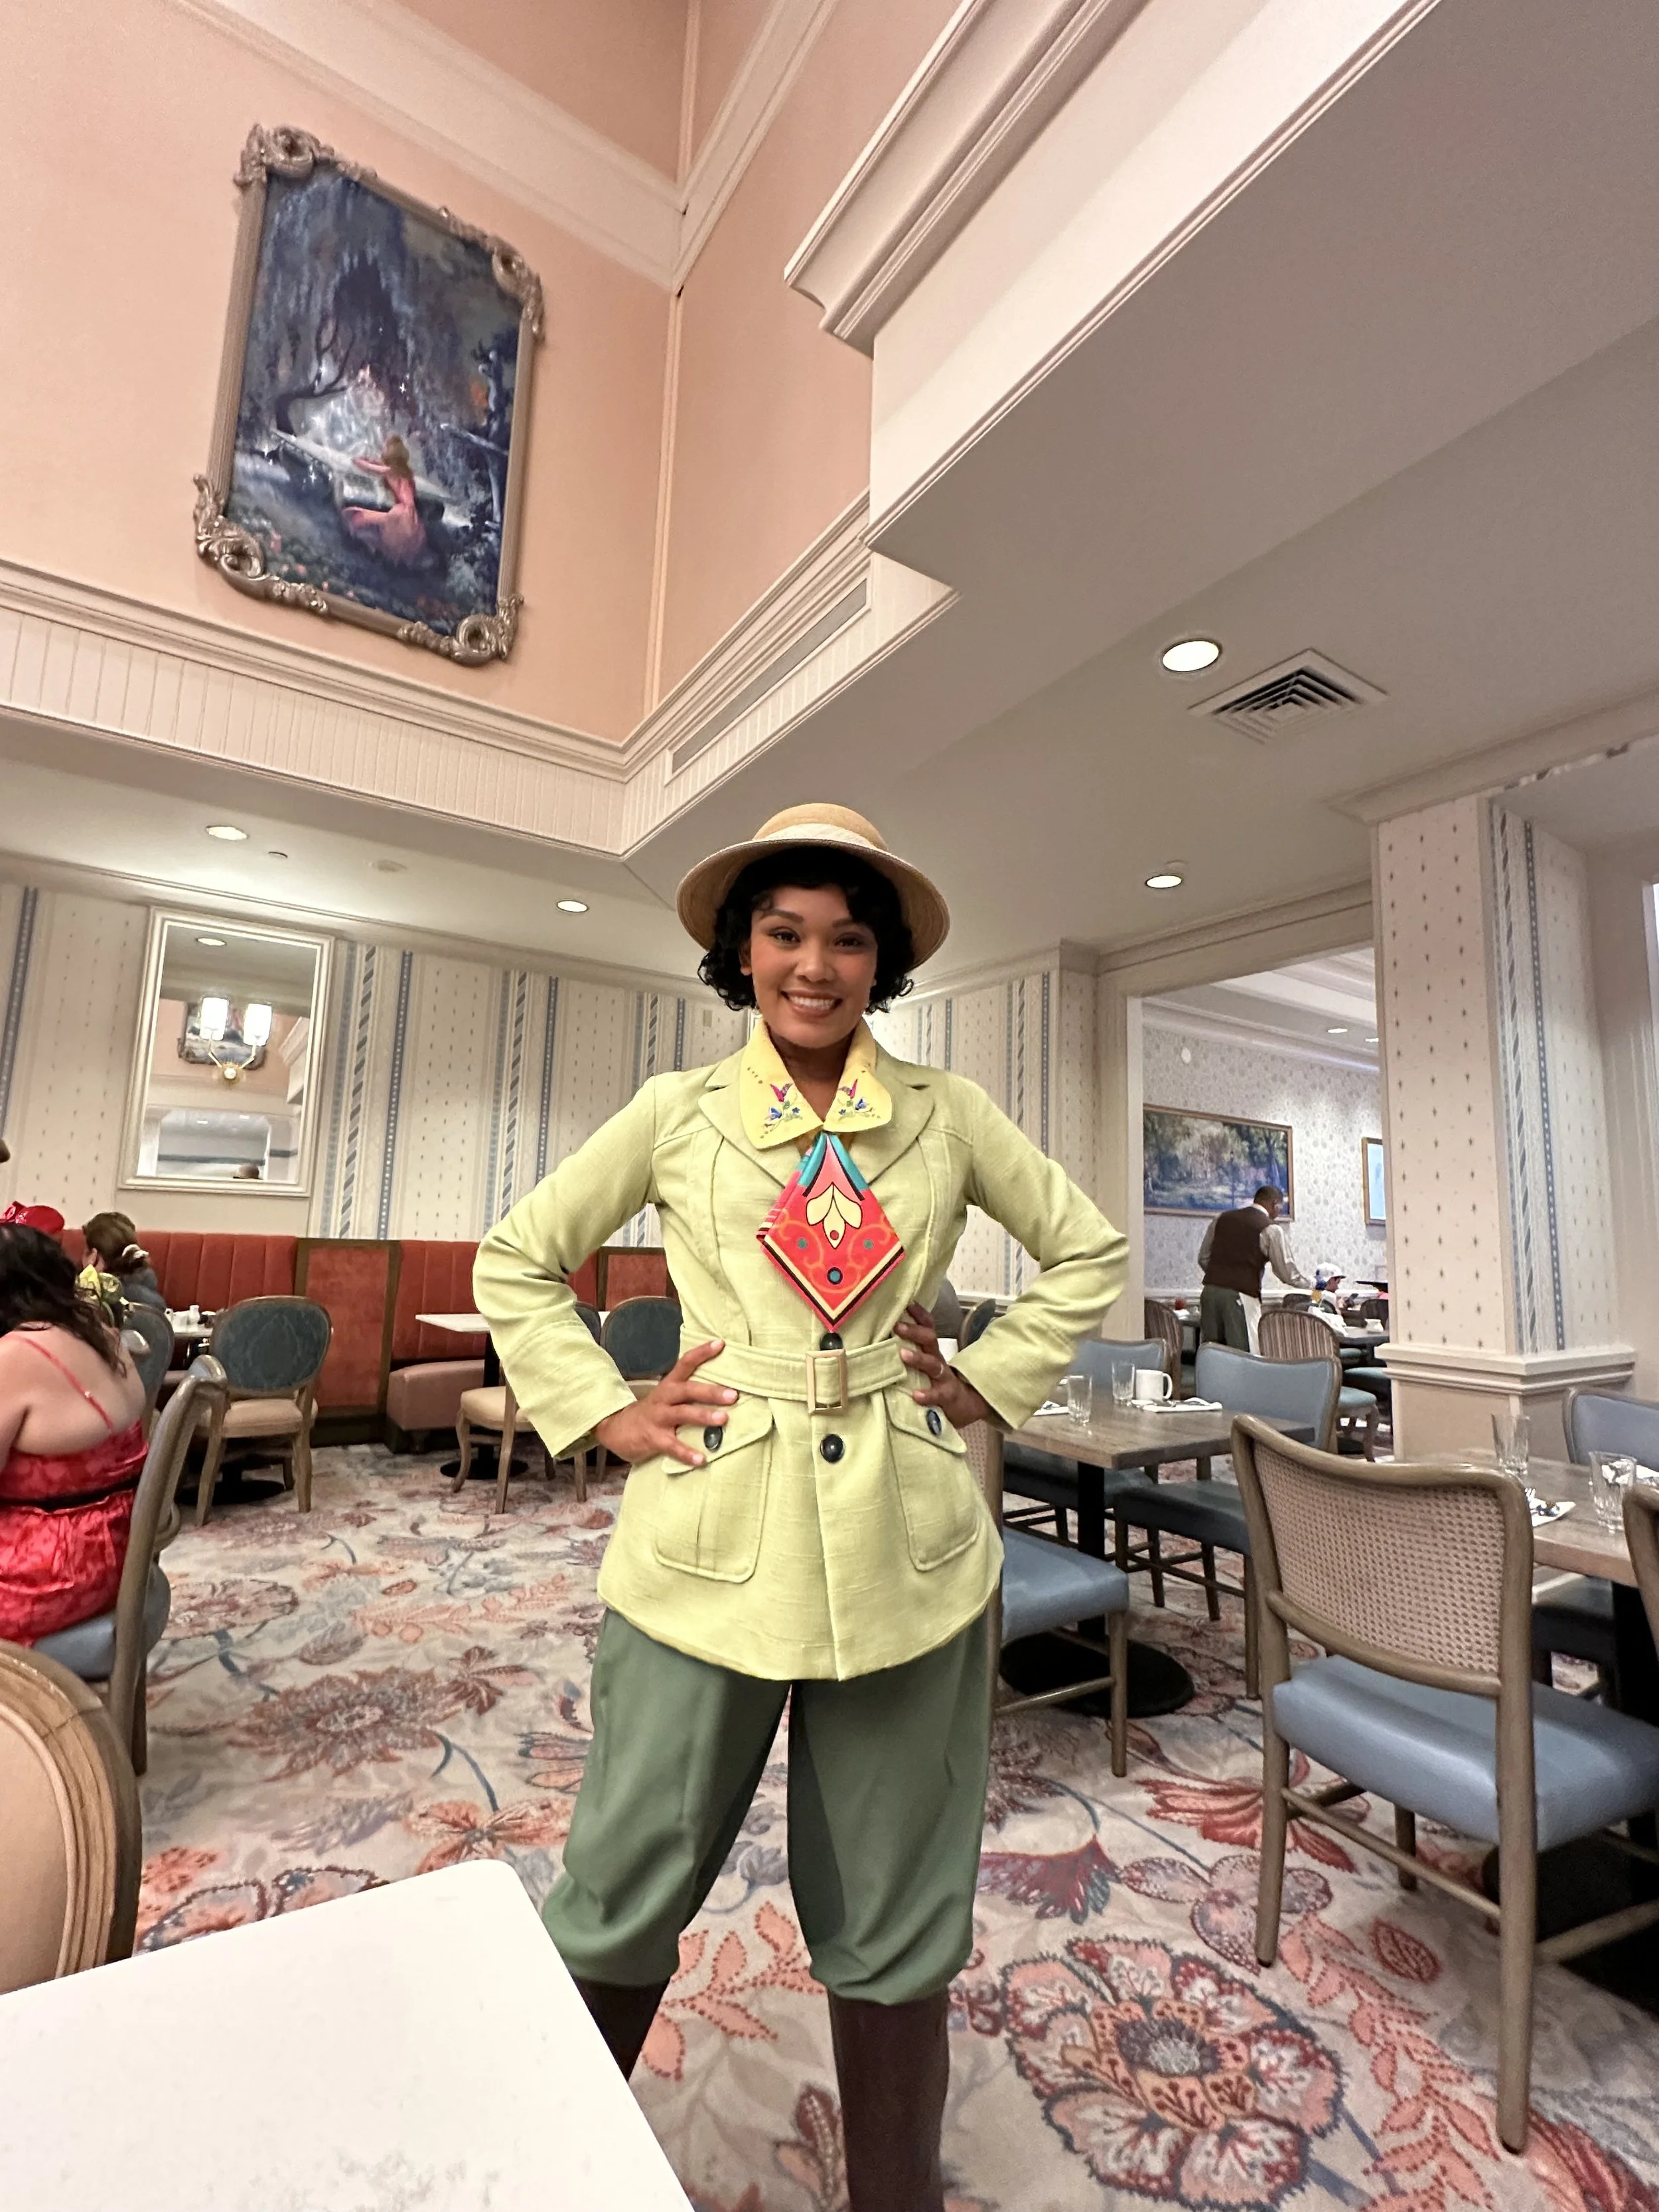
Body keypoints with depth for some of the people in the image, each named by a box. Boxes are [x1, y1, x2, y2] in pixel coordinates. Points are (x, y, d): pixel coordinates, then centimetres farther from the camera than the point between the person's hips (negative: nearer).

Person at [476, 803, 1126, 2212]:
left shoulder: (949, 1115, 3)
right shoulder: (677, 1116, 2)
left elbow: (1088, 1254, 13)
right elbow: (517, 1261, 10)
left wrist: (993, 1383, 4)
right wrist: (602, 1412, 0)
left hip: (906, 1551, 1)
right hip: (708, 1542, 0)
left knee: (893, 1924, 16)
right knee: (622, 1900, 13)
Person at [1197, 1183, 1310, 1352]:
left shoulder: (1221, 1219, 14)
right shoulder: (1270, 1229, 0)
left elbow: (1203, 1258, 15)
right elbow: (1287, 1272, 3)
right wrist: (1311, 1286, 19)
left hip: (1210, 1291, 5)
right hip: (1241, 1296, -5)